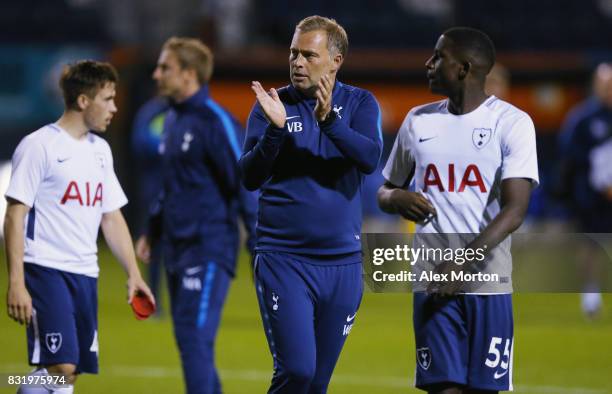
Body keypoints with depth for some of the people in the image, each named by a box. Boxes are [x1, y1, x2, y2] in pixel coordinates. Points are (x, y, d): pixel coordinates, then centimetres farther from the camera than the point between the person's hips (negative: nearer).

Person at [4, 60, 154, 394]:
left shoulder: (100, 150, 15)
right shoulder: (39, 146, -8)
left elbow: (111, 217, 21)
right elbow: (15, 216, -10)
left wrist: (133, 273, 14)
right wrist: (16, 284, -16)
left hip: (85, 275, 7)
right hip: (46, 269, -7)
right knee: (61, 366, -19)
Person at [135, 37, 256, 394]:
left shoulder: (216, 122, -13)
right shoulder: (173, 119, 13)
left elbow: (246, 184, -15)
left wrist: (259, 245, -17)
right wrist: (154, 231, 21)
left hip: (208, 250, -9)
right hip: (178, 248, 9)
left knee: (194, 337, -12)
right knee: (188, 337, 11)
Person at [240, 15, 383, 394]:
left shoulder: (360, 103, 4)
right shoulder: (272, 104, 1)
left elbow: (370, 158, -14)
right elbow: (250, 178, -7)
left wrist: (329, 121, -29)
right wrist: (275, 130, -23)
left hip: (342, 262, 2)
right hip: (283, 259, -2)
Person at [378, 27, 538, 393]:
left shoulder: (512, 123, -3)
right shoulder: (418, 121, 11)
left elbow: (515, 210, -11)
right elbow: (385, 191, 22)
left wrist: (467, 262, -23)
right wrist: (396, 198, -4)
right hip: (433, 281, 2)